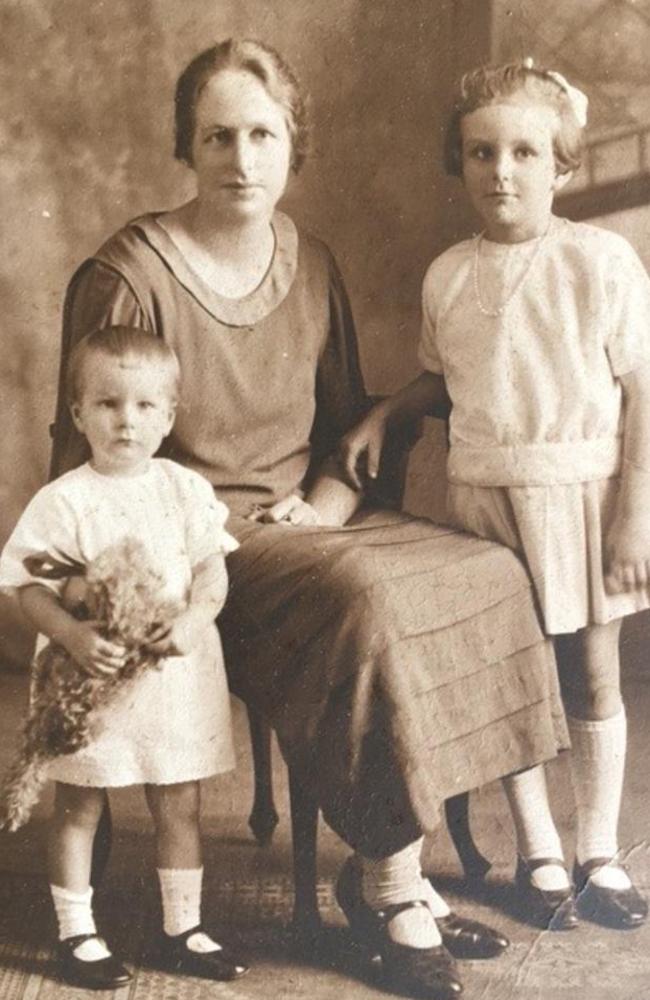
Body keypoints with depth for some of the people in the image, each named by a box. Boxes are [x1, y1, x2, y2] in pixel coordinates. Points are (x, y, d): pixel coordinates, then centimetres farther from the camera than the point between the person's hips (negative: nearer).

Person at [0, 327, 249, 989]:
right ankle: (76, 935, 24)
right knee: (78, 807, 9)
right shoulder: (63, 501, -10)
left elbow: (212, 567, 0)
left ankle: (183, 929, 27)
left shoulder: (186, 489, 1)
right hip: (93, 676, -3)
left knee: (179, 805, 12)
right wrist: (73, 635, -27)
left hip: (176, 674, 3)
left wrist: (195, 619, -19)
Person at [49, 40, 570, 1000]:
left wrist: (328, 499, -3)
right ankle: (393, 884, -13)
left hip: (307, 521, 7)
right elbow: (84, 455, -8)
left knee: (489, 575, -12)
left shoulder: (311, 265, 8)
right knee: (368, 599, -32)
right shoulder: (127, 275, -12)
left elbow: (349, 418, 17)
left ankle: (385, 865, -6)